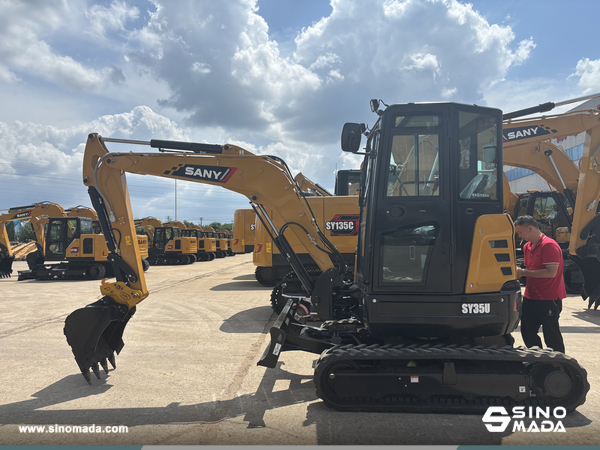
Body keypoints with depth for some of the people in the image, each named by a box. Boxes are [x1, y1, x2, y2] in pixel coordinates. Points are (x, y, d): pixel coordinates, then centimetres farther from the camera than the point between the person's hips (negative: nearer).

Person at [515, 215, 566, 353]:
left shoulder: (549, 245, -16)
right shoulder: (527, 247, 11)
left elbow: (551, 272, -22)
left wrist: (524, 272, -20)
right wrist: (519, 272, 2)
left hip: (549, 299, -8)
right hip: (531, 297, 8)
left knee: (551, 336, 3)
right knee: (527, 332, 11)